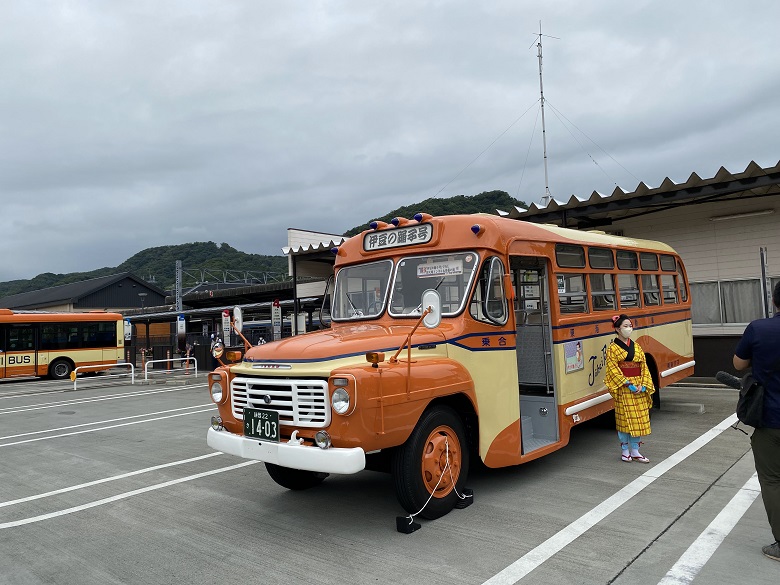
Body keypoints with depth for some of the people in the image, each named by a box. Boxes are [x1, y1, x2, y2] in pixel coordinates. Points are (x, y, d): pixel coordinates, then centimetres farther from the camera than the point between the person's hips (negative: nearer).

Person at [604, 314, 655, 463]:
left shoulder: (636, 346, 12)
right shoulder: (613, 348, -4)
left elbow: (644, 367, 8)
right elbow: (613, 369, -11)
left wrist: (643, 385, -6)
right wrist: (629, 385, -17)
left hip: (639, 388, 5)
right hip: (623, 388, -5)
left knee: (639, 418, 6)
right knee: (624, 417, 0)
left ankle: (635, 451, 16)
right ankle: (625, 450, 14)